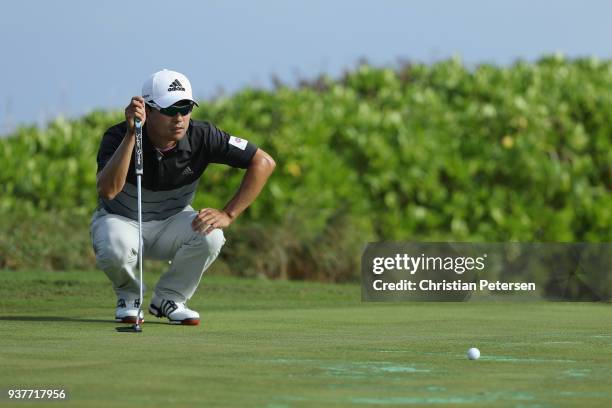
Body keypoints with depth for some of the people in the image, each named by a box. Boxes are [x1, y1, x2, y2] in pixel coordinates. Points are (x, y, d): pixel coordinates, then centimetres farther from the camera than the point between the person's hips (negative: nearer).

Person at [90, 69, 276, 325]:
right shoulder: (118, 137, -27)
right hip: (120, 220, -2)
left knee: (210, 236, -30)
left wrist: (228, 215, -23)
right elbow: (107, 190, -45)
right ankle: (128, 296, -1)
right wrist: (131, 134, -51)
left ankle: (169, 298, -2)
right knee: (114, 249, -38)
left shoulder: (201, 136, -21)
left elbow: (263, 162, -17)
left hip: (171, 222, 2)